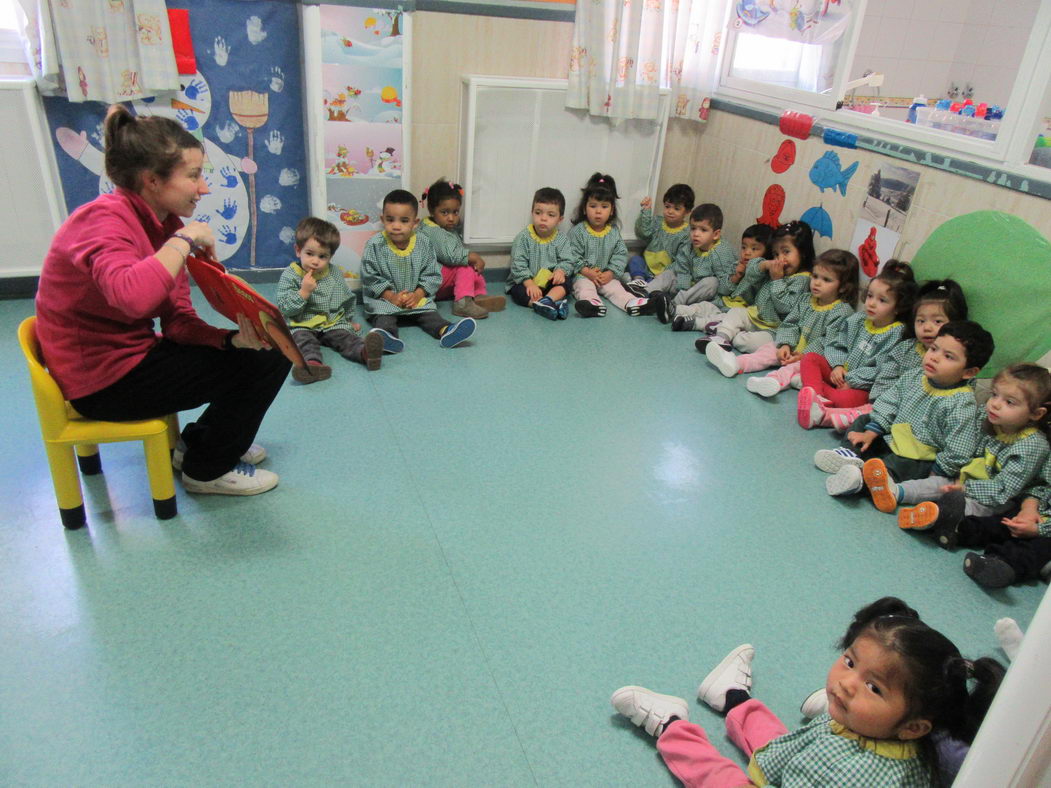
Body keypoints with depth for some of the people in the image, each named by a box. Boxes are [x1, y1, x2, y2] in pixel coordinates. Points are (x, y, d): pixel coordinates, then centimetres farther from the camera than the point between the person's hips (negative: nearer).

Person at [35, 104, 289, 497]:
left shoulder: (165, 222, 2)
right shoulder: (105, 220, -23)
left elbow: (178, 321, -1)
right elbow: (133, 296, -46)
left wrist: (235, 338, -20)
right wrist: (185, 238, -31)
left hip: (132, 354, 8)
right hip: (103, 380, -8)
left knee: (269, 350, 9)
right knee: (258, 365, -8)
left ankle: (199, 443, 25)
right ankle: (207, 469, 11)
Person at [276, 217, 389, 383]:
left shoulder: (335, 274, 11)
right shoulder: (290, 276, -1)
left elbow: (347, 299, 28)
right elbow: (284, 308, -9)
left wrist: (349, 320, 32)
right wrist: (304, 292, -18)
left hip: (333, 323, 3)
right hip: (302, 326, -3)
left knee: (346, 337, -27)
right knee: (303, 339, -34)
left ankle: (365, 352, -56)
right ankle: (313, 364, -64)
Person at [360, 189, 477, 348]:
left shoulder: (423, 244, 2)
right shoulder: (375, 245, -4)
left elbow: (432, 275, 3)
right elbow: (370, 278, -5)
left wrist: (418, 294, -13)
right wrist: (391, 296, -15)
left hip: (417, 298, 2)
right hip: (383, 299, -2)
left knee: (431, 315, -23)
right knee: (383, 317, -31)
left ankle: (445, 331, -46)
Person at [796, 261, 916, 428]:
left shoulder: (896, 333, -13)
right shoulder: (857, 320, 7)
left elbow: (881, 370, -19)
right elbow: (836, 344, 10)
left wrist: (850, 380, -19)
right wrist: (838, 366, -9)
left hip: (863, 387, -7)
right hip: (841, 372, 7)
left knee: (846, 399, -38)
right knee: (810, 358, -11)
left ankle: (811, 383, -20)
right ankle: (818, 396, -31)